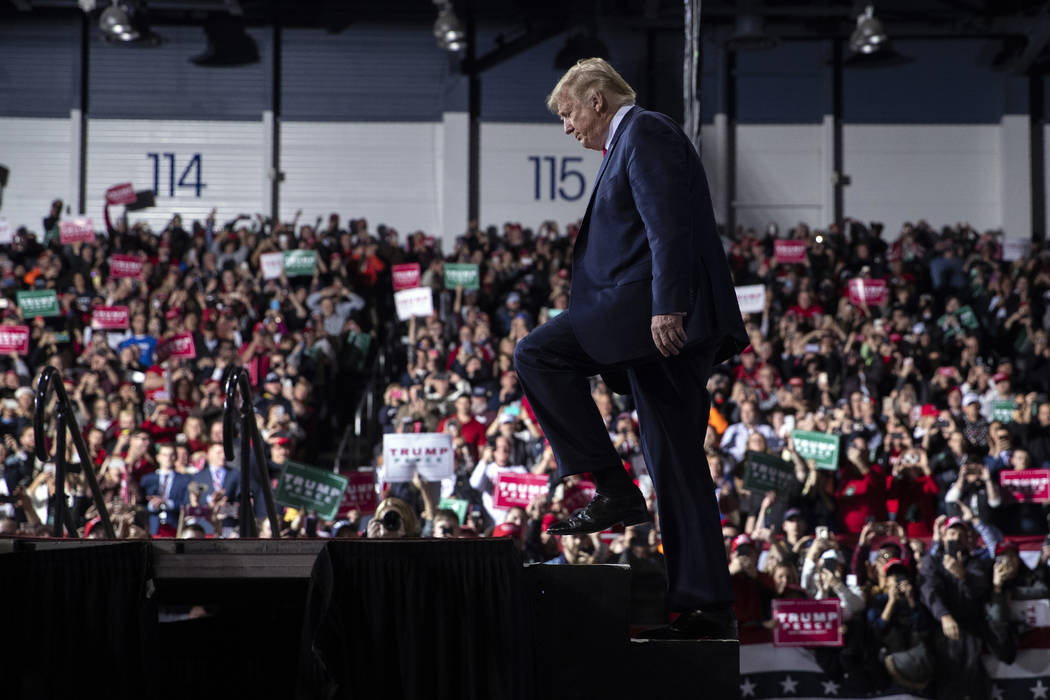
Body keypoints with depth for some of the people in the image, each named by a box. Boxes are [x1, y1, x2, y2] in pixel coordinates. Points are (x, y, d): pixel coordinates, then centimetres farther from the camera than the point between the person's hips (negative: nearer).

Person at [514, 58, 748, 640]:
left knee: (536, 354, -13)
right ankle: (704, 604, 6)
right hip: (669, 318, 11)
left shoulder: (644, 132, -3)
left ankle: (613, 490, -13)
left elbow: (669, 222, -17)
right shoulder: (631, 141, 28)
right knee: (676, 464, 7)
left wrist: (666, 306, -25)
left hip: (657, 306, -11)